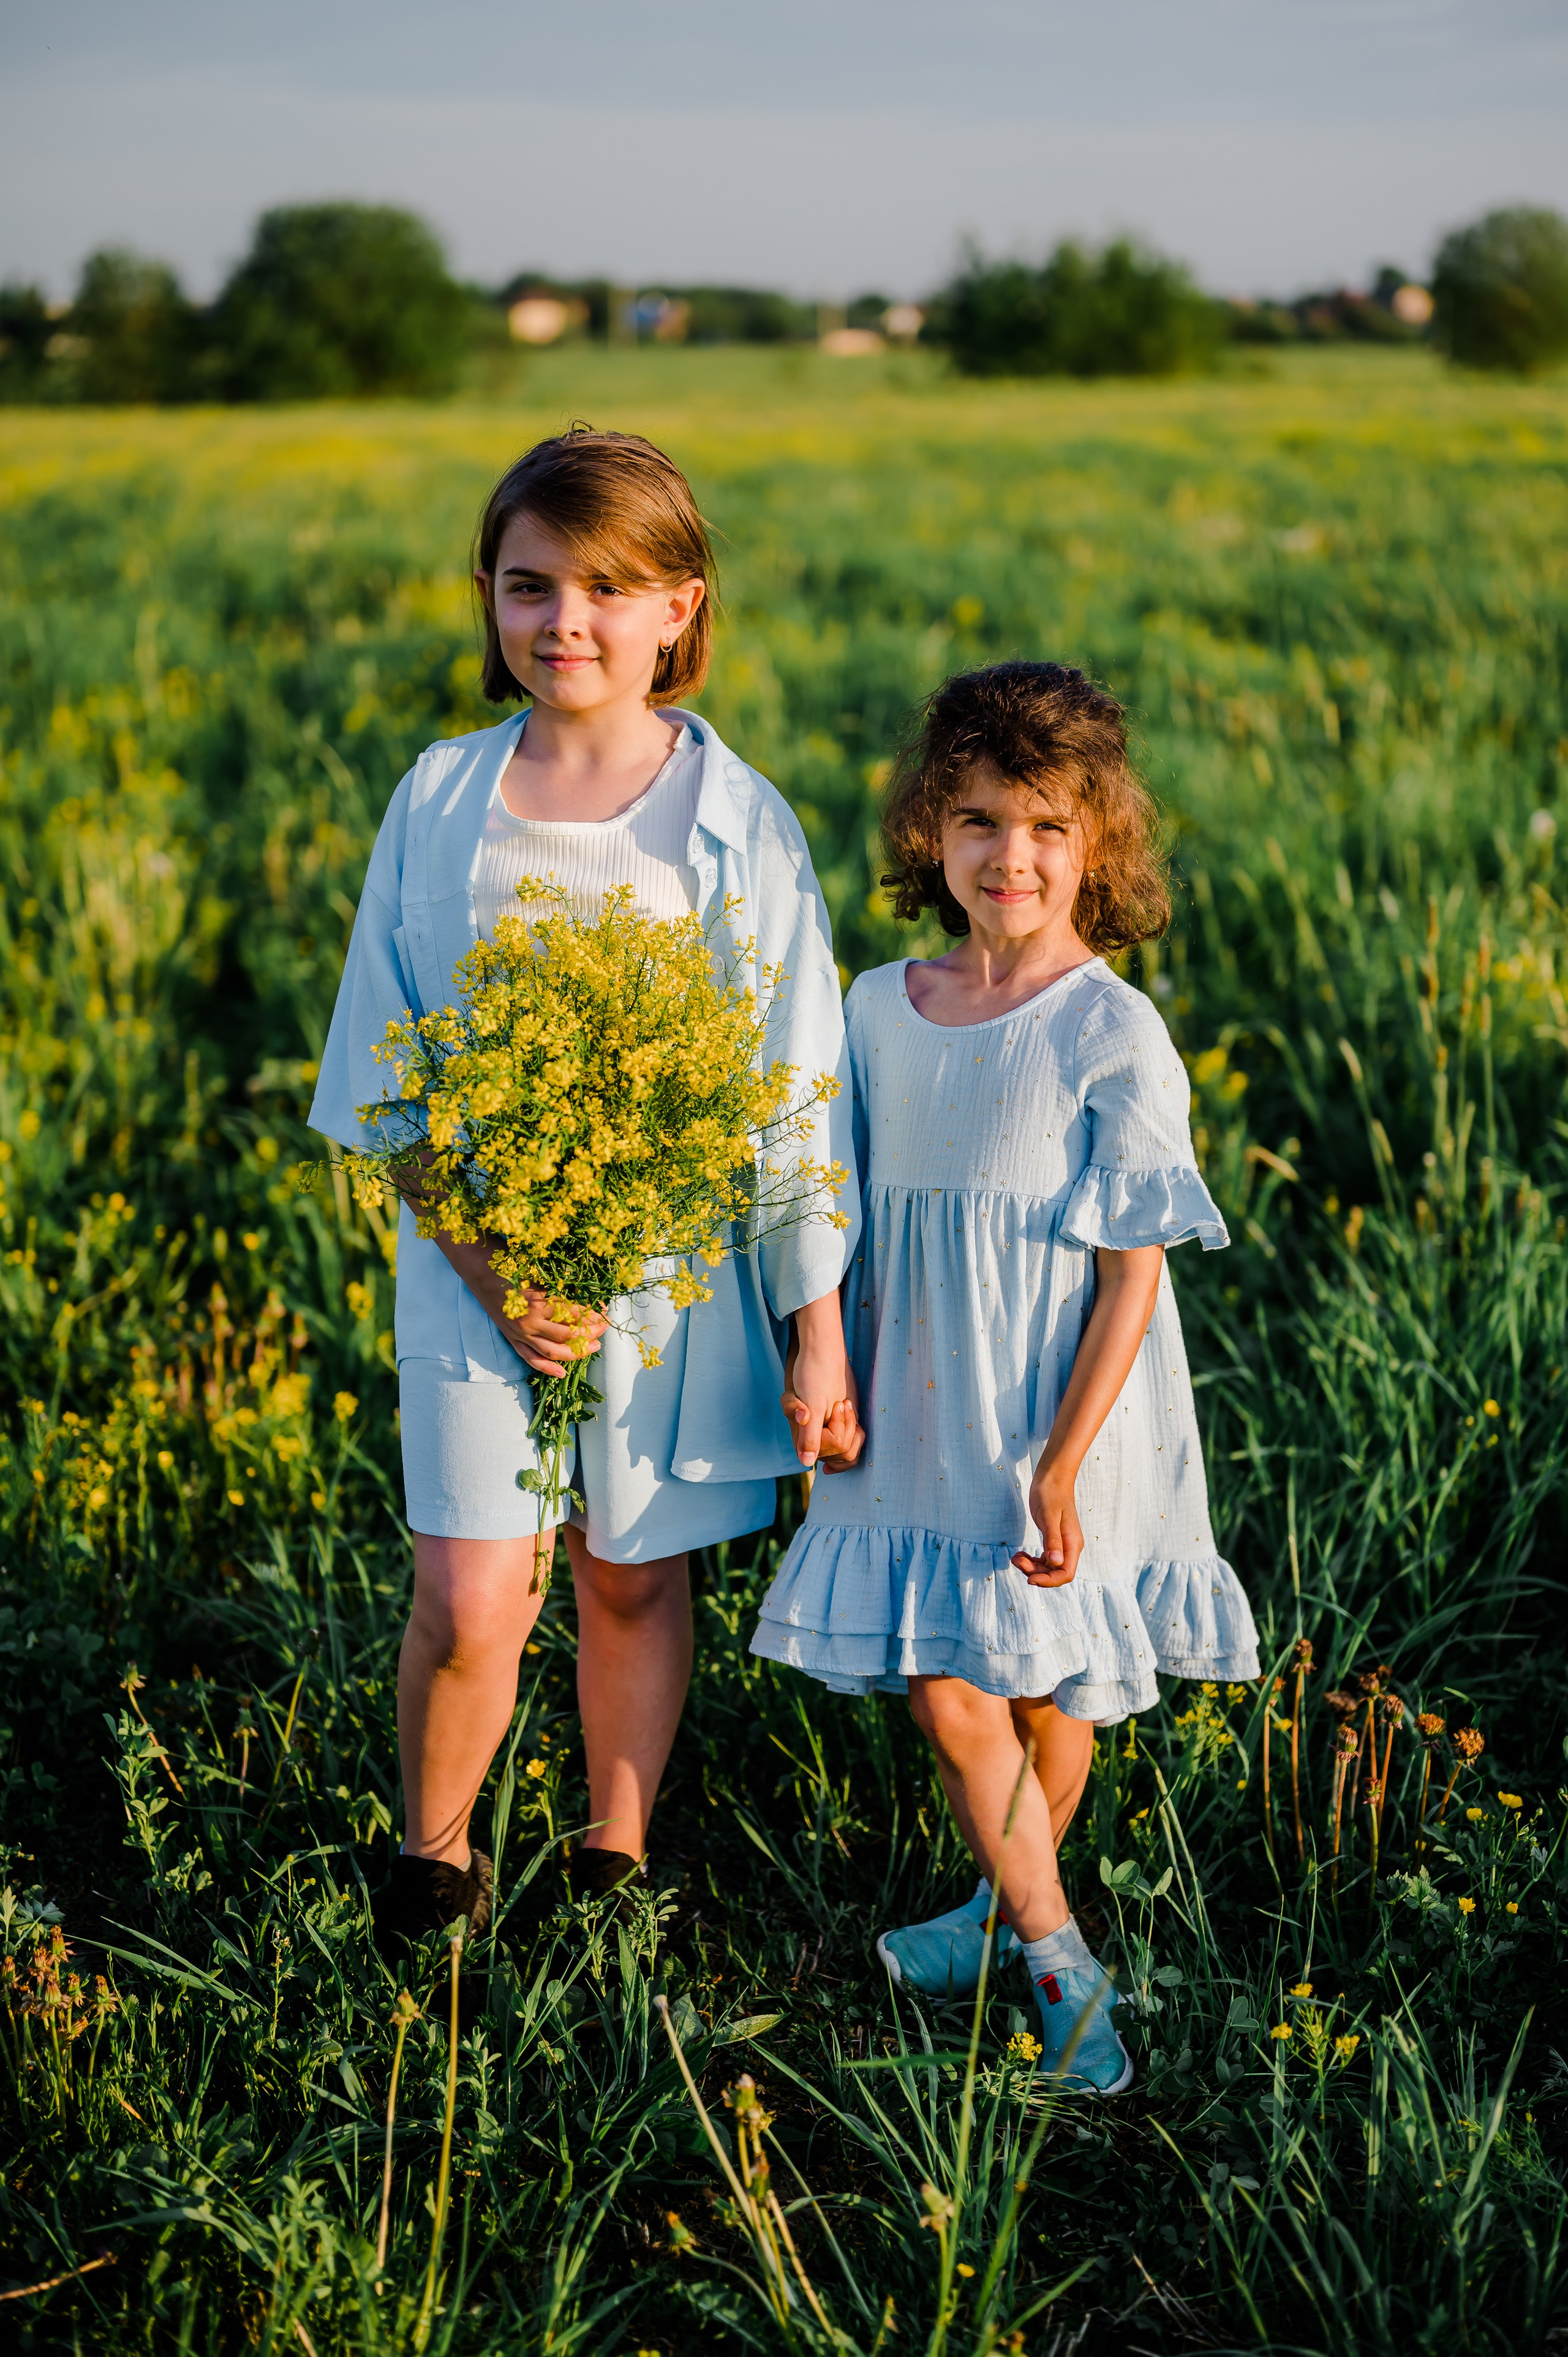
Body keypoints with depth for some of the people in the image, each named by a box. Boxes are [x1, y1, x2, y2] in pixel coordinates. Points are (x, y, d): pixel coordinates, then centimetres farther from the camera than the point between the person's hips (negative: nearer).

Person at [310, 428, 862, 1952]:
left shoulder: (735, 824, -6)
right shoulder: (440, 804, -2)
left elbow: (796, 1094, -2)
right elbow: (388, 1075, 1)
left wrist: (817, 1333, -2)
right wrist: (483, 1268, -11)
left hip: (678, 1271, 0)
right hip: (474, 1266, 0)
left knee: (634, 1581, 13)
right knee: (468, 1608, -6)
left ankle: (614, 1861, 35)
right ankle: (432, 1859, 21)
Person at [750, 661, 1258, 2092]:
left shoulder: (1115, 1034, -13)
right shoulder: (880, 1009, 2)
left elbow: (1133, 1272, -13)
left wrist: (1061, 1464, -15)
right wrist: (836, 1392, 12)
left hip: (1064, 1427, -4)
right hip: (924, 1423, 4)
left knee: (1049, 1692, 8)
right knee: (944, 1694, 4)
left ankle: (1012, 1905, 30)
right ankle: (1058, 1959, 22)